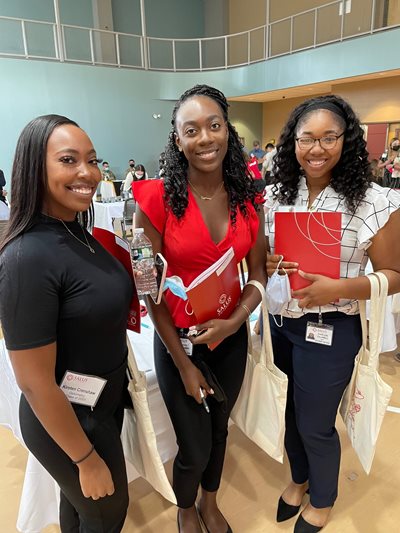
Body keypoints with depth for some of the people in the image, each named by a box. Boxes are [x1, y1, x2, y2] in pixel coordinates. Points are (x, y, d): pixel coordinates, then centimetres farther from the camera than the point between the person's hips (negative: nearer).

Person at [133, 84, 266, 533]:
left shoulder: (247, 197, -5)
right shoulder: (158, 197, -18)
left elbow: (258, 271, 0)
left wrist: (235, 321, -18)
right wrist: (184, 363, -10)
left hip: (232, 336, 4)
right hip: (179, 339, -3)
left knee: (219, 429, 24)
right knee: (195, 448, 11)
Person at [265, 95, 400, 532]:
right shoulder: (276, 195, -2)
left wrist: (340, 288, -25)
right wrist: (267, 265, -14)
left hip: (330, 330, -4)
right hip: (280, 322, 5)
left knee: (315, 423, 13)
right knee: (291, 411, 23)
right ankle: (299, 478, 54)